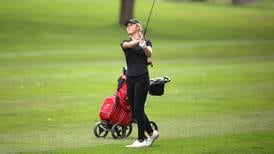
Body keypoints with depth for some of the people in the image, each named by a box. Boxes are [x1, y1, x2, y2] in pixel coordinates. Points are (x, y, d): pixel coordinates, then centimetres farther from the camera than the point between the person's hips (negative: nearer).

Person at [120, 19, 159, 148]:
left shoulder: (147, 42, 4)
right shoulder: (125, 43, 10)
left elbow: (149, 54, -18)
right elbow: (127, 45, -16)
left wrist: (144, 47, -41)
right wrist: (138, 41, -37)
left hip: (142, 78, -4)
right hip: (130, 78, 4)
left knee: (138, 109, -8)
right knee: (135, 110, 7)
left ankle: (141, 140, -2)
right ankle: (151, 133, 24)